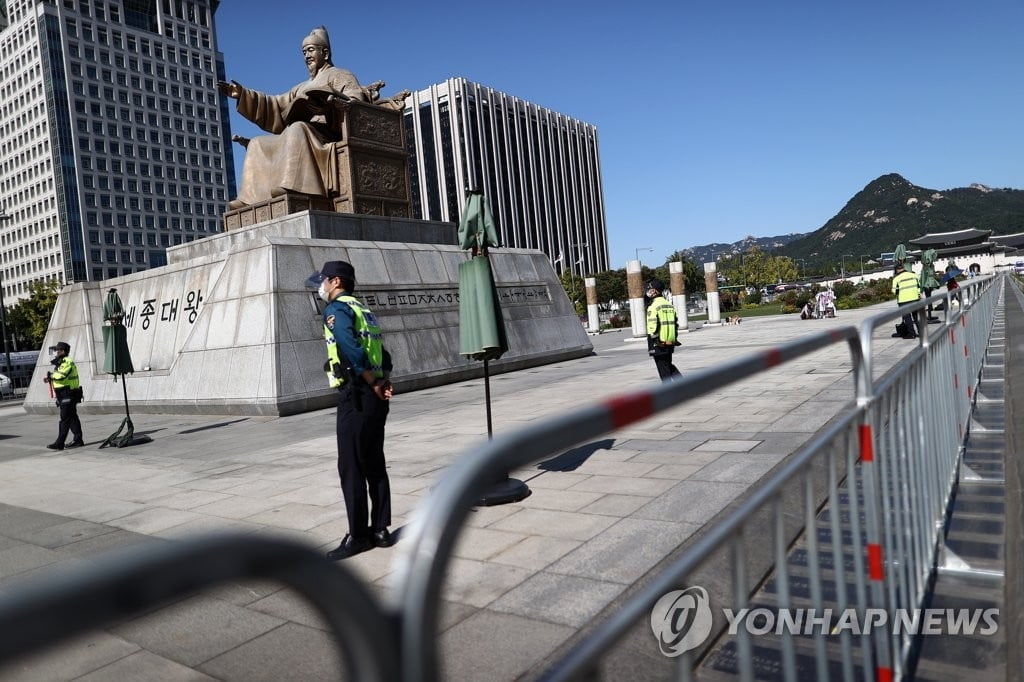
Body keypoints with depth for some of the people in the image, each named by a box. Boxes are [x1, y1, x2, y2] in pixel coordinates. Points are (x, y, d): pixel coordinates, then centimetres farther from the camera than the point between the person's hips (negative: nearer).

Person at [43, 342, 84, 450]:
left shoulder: (67, 362, -14)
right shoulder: (60, 363, 20)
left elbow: (61, 375, -28)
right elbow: (58, 377, 21)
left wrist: (50, 375, -11)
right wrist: (50, 379, 2)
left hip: (68, 396, -10)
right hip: (64, 396, 10)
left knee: (65, 419, -9)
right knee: (72, 418, 12)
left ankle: (59, 443, -9)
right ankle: (78, 440, 16)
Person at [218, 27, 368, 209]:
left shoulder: (339, 76, 12)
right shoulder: (303, 87, 34)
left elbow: (358, 102, -8)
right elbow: (274, 106, 30)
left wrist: (337, 102, -30)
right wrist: (242, 95, 22)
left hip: (326, 135, -8)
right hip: (296, 139, 8)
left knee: (297, 129, -36)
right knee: (257, 145, 3)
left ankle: (292, 186, -53)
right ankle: (250, 197, -12)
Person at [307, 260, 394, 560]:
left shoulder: (337, 309, -7)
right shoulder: (364, 310, 20)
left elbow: (351, 349, -23)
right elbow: (383, 355, 15)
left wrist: (374, 384, -16)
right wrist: (383, 382, 2)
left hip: (355, 396, -9)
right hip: (376, 398, 9)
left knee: (351, 469, -1)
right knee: (374, 465, 12)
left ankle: (358, 536, 6)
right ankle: (380, 530, 18)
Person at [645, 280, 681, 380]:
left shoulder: (653, 307, -15)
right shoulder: (669, 305, 11)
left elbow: (652, 329, -18)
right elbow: (676, 324, 16)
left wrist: (650, 347, -14)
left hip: (659, 345, -8)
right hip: (670, 343, 8)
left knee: (664, 371, 2)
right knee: (669, 365, 22)